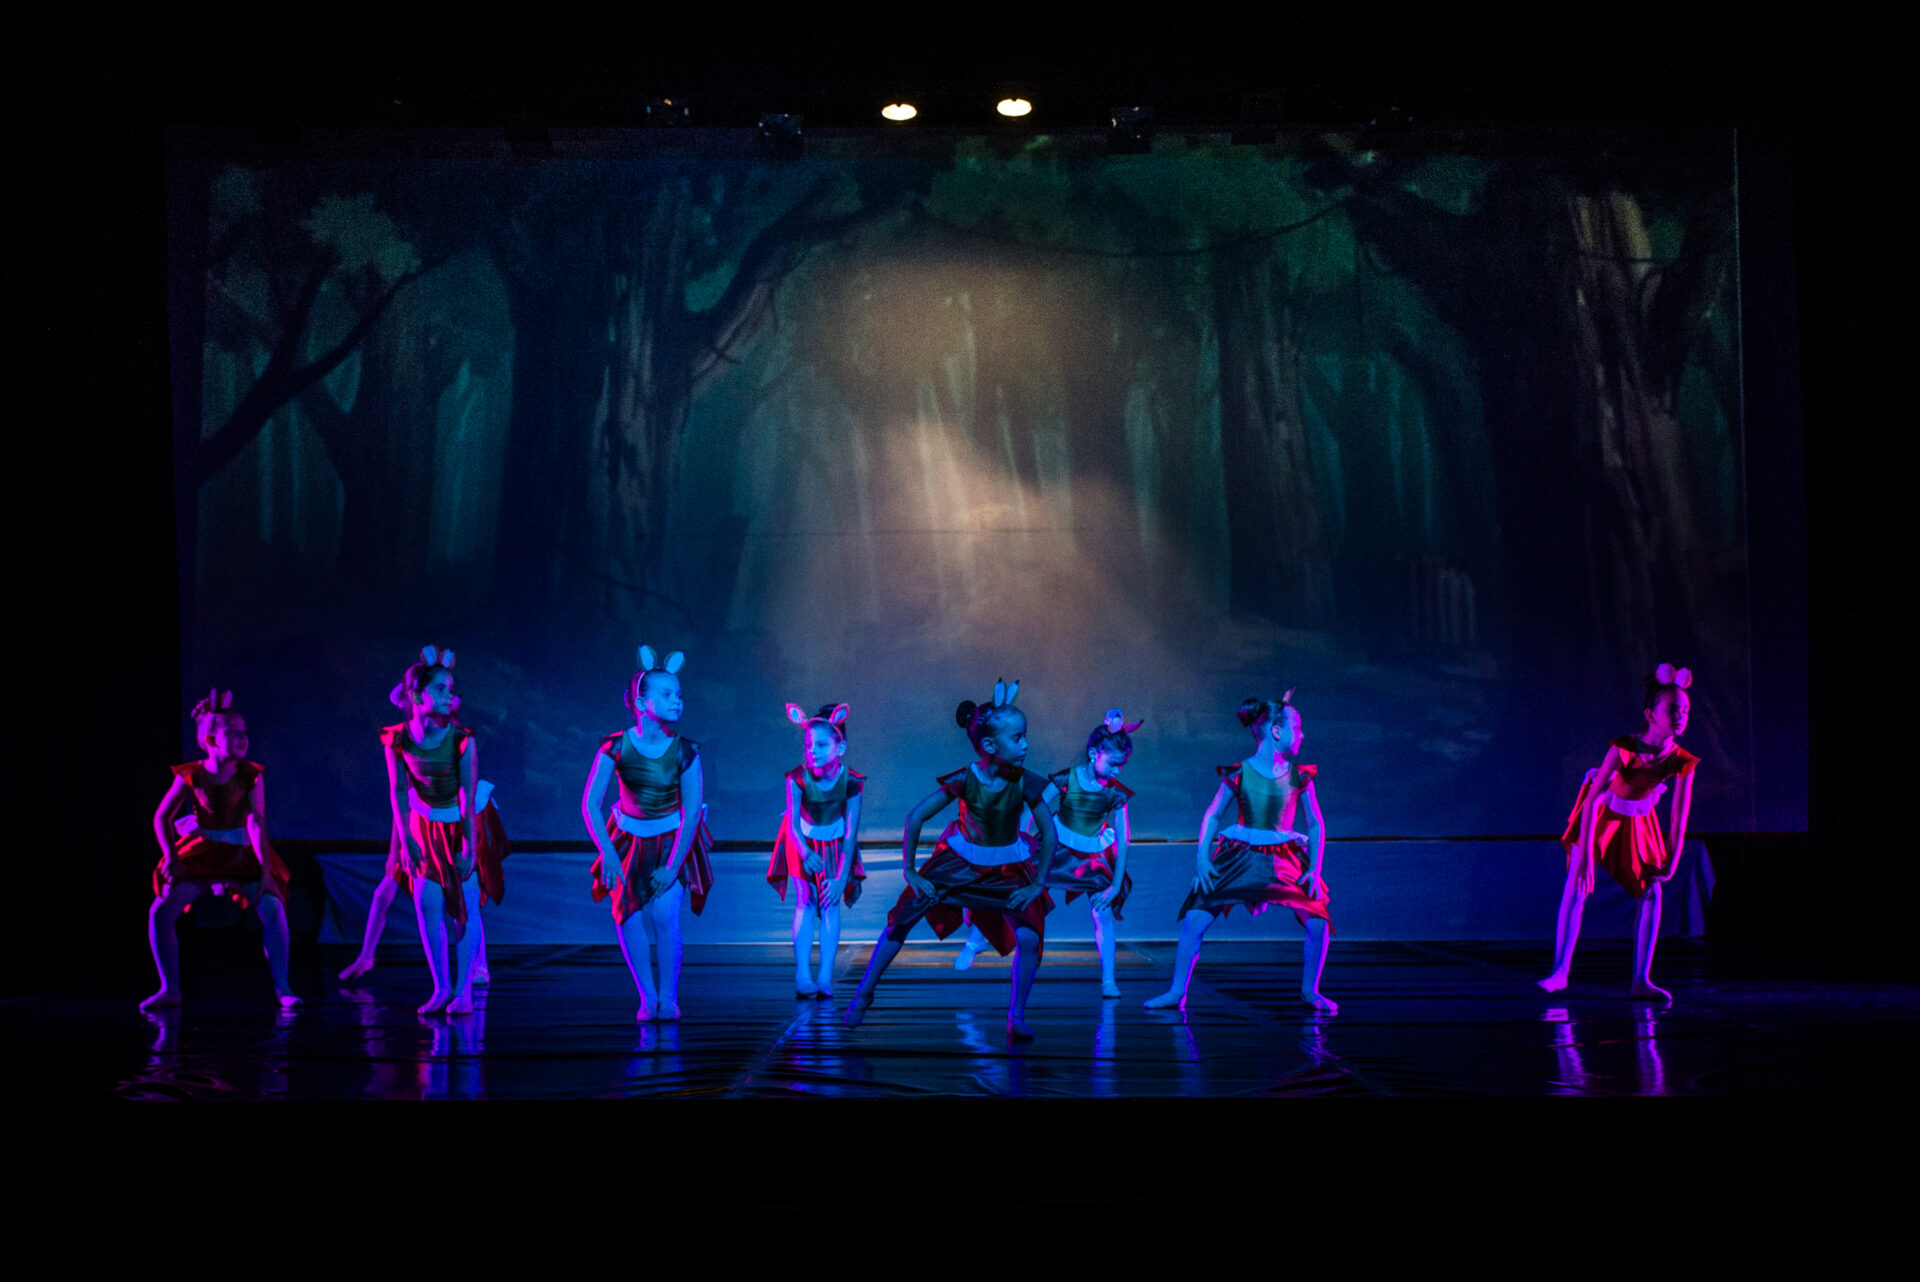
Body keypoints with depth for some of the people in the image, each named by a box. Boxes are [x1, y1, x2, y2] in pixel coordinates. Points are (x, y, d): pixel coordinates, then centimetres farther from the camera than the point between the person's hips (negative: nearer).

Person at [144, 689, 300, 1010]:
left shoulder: (251, 776, -11)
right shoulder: (191, 776, -9)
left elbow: (257, 822, -16)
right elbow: (161, 818, 0)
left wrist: (264, 869, -22)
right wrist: (171, 857, -8)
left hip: (241, 854, -1)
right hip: (200, 854, 1)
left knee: (272, 907, -23)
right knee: (161, 911, -13)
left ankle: (283, 988, -14)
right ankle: (170, 990, 2)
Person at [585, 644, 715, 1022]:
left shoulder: (684, 752, -18)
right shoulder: (616, 747, -18)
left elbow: (691, 814, -15)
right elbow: (590, 804, -15)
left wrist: (672, 867, -18)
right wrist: (608, 854, -22)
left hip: (672, 840, -1)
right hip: (630, 839, 1)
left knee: (664, 913, -17)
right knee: (629, 915, -8)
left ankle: (669, 997, -3)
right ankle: (647, 997, 7)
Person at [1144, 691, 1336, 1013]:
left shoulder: (1299, 776, -2)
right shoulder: (1239, 774, -6)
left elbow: (1316, 824, 5)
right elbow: (1212, 815, 3)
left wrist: (1315, 868, -5)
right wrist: (1202, 858, -5)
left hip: (1284, 860, 1)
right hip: (1238, 858, -1)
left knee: (1318, 923, -12)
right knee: (1194, 920, -11)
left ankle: (1310, 991, 12)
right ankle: (1177, 992, 5)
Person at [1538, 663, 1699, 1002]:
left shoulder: (1682, 762, -25)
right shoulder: (1623, 749, -34)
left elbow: (1678, 817, -14)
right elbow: (1591, 801, -30)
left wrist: (1671, 863, -11)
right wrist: (1585, 856, -30)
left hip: (1637, 819, 3)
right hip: (1602, 812, -3)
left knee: (1651, 891, -7)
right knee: (1578, 886, -10)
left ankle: (1641, 981, -2)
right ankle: (1560, 971, 0)